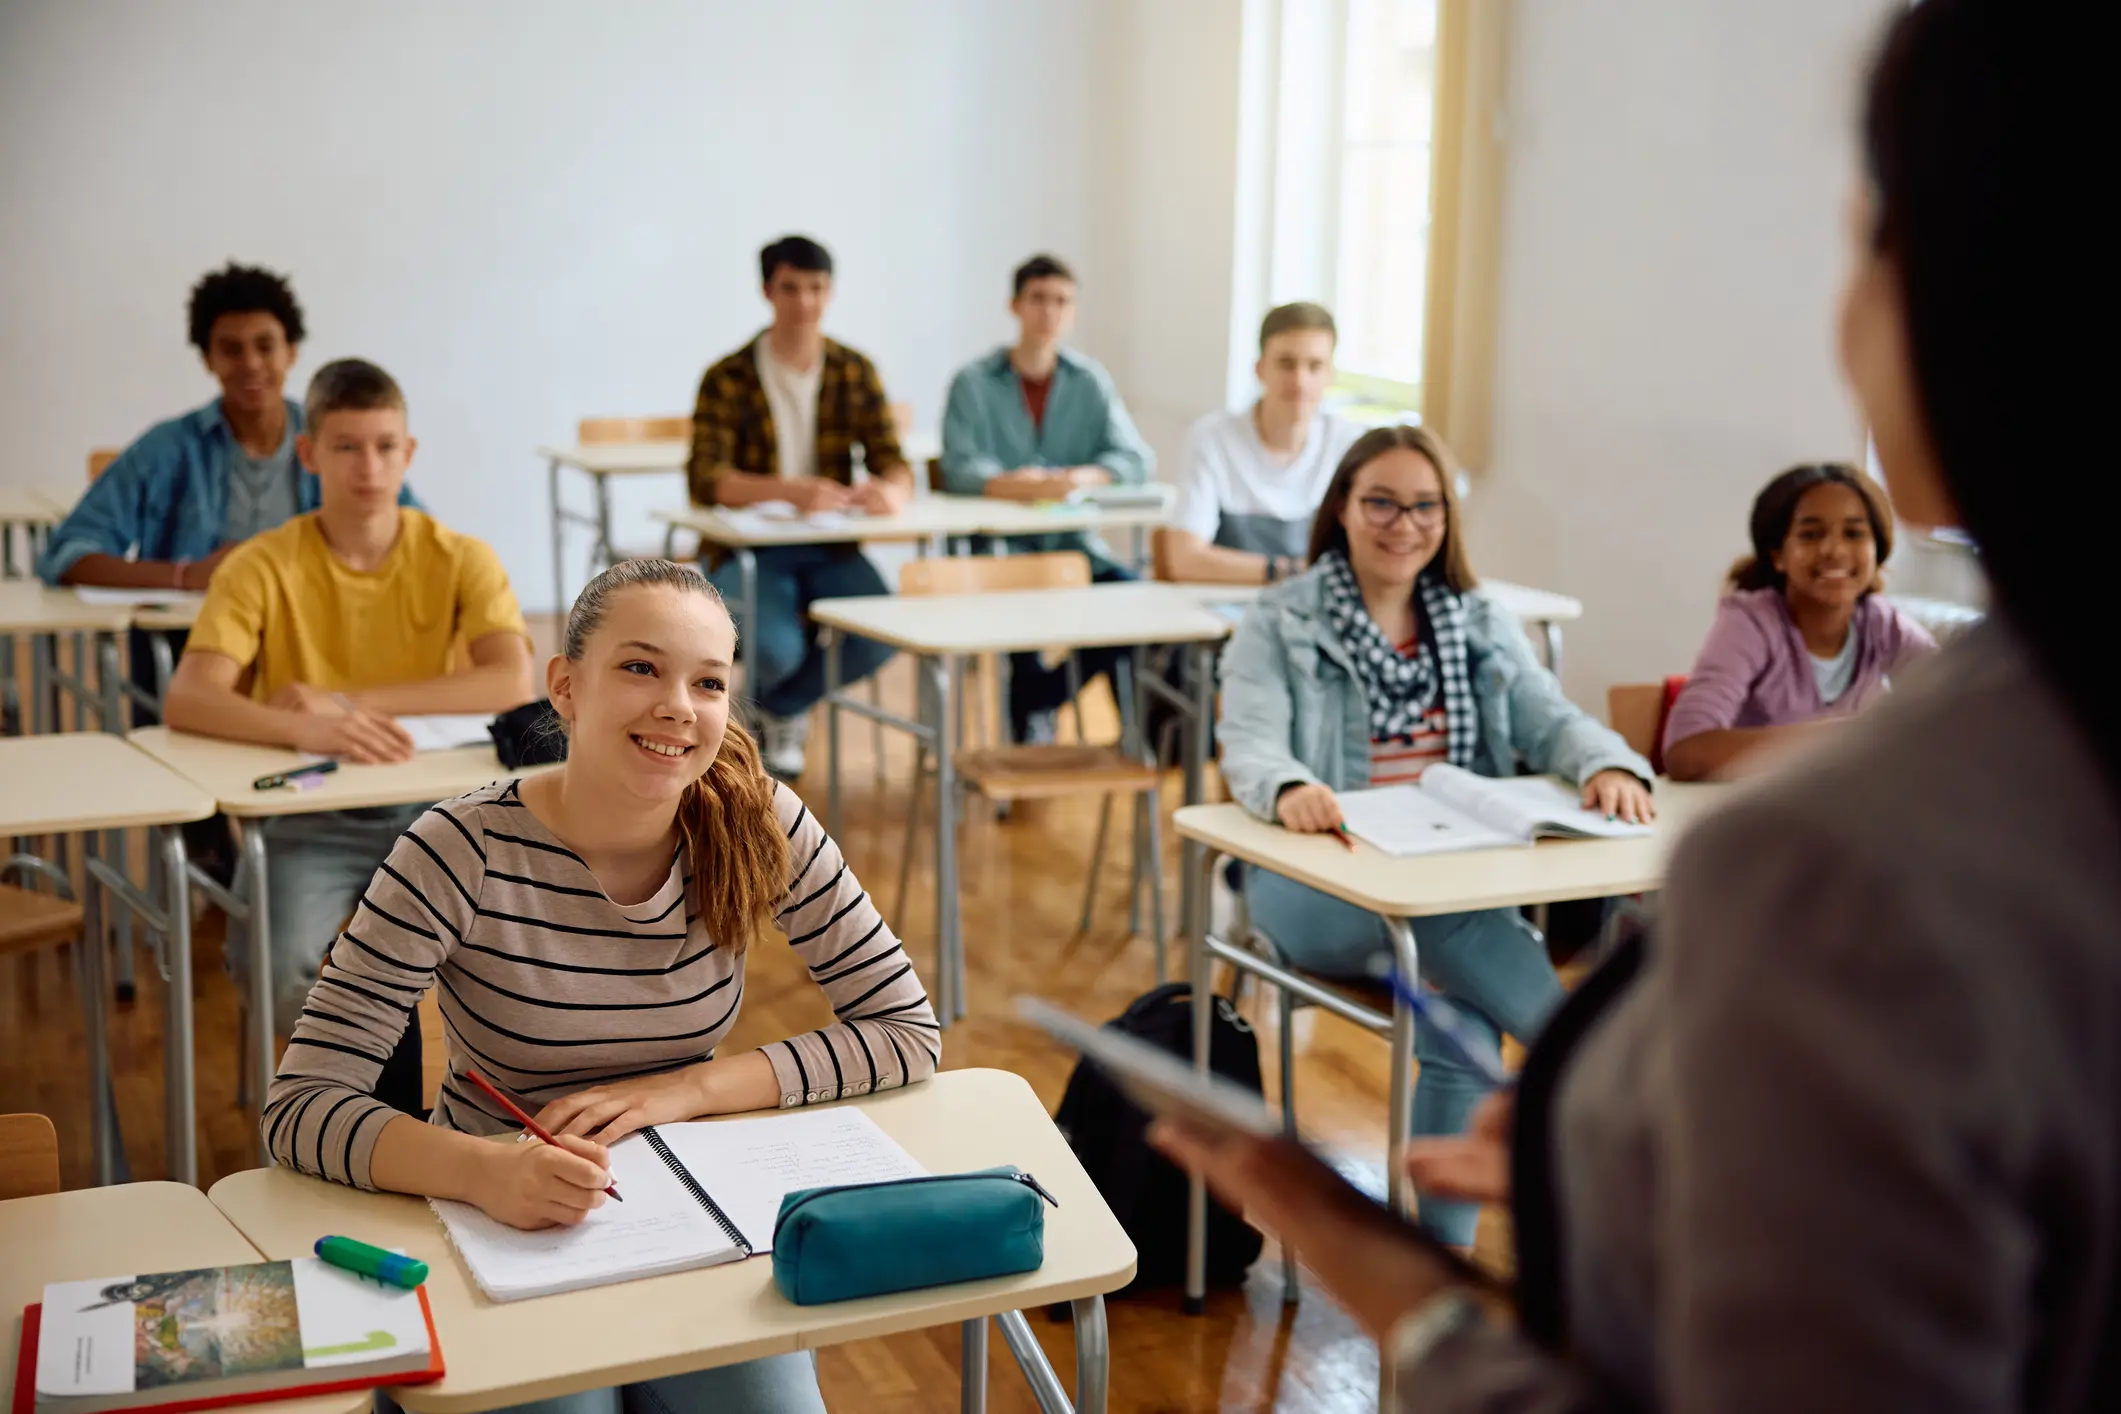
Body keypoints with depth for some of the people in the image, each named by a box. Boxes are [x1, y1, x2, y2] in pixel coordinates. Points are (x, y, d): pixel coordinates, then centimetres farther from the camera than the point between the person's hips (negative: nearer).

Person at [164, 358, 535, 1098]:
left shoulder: (460, 559, -4)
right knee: (288, 976, -28)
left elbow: (514, 683, -20)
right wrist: (304, 730, -40)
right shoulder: (263, 566, -7)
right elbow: (187, 700, -20)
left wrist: (346, 701, -24)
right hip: (309, 821, -1)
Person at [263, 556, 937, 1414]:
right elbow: (301, 1107, -20)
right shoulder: (465, 854, -17)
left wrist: (685, 1090, -18)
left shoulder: (760, 828, -10)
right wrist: (483, 1172, -39)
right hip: (499, 1234, -2)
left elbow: (910, 1035, -7)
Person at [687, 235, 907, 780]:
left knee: (881, 635, -25)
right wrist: (791, 490, -37)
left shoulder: (856, 373, 4)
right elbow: (706, 480, -18)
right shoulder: (728, 378, -7)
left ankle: (776, 707, 7)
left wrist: (890, 491, -29)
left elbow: (893, 464, -2)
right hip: (747, 547, -3)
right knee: (777, 648, -32)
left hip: (830, 549, 3)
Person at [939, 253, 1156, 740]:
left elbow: (1136, 458, -1)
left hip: (1072, 542, 3)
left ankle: (1035, 700, -4)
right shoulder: (973, 383, 1)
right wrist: (1018, 486, -32)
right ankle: (1033, 717, -6)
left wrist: (1083, 477, -22)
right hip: (996, 545, -3)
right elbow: (960, 469, -13)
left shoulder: (1091, 381, 10)